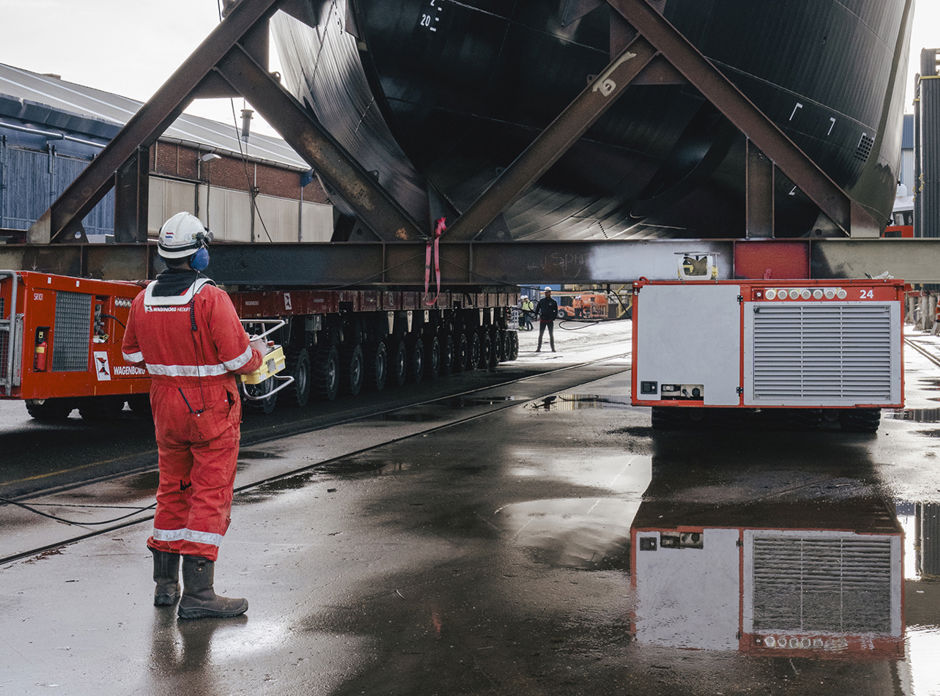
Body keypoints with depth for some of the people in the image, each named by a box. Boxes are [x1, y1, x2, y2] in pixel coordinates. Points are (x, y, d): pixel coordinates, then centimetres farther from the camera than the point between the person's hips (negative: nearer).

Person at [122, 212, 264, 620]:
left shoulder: (143, 301, 0)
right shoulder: (211, 299, -19)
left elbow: (133, 354, 14)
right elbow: (240, 359, -18)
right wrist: (258, 352, 3)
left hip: (166, 410, 6)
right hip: (212, 411, -6)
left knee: (172, 490, 18)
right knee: (211, 495, -2)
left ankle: (165, 583, 25)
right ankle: (197, 594, -4)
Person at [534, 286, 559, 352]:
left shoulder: (553, 302, 1)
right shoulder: (541, 301, 5)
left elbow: (556, 311, 4)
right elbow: (537, 308, 12)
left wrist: (554, 318, -4)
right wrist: (536, 315, 0)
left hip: (550, 321, -1)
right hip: (542, 320, 1)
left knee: (551, 335, 5)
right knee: (540, 335, 1)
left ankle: (553, 348, 10)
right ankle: (539, 348, 4)